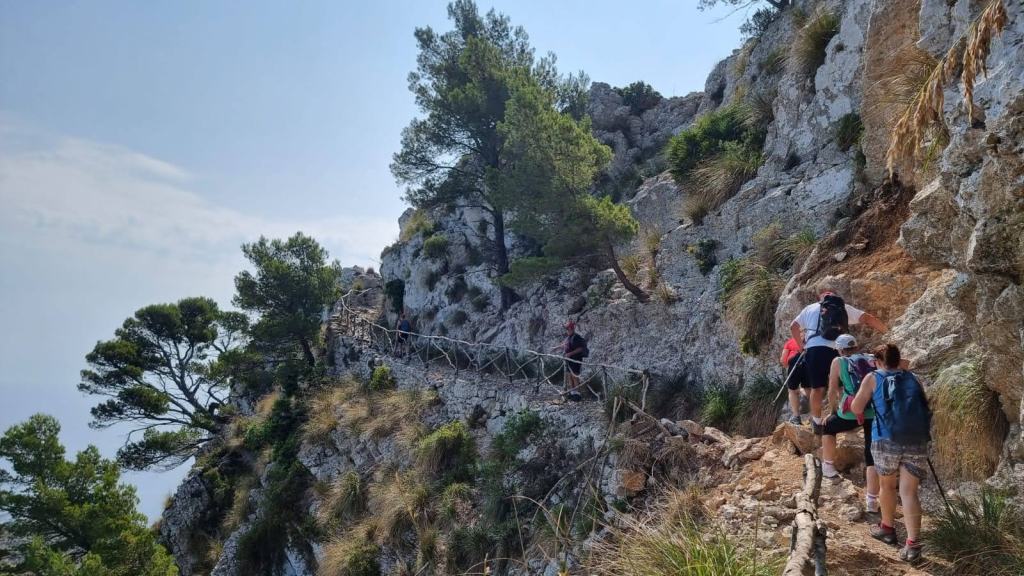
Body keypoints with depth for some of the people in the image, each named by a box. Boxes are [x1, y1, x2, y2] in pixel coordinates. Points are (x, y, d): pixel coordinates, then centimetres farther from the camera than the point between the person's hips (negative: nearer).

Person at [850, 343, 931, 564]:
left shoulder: (873, 378, 8)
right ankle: (913, 544, -9)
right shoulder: (913, 379, 17)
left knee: (887, 486, 19)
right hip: (917, 441, 2)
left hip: (887, 440, -2)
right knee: (909, 492, 1)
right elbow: (922, 406, 25)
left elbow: (856, 409, 4)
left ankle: (887, 528, 35)